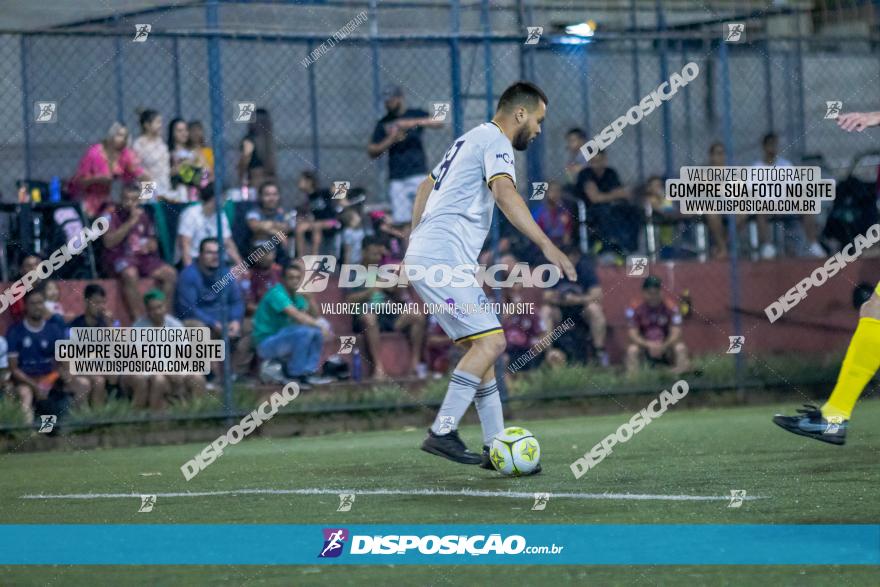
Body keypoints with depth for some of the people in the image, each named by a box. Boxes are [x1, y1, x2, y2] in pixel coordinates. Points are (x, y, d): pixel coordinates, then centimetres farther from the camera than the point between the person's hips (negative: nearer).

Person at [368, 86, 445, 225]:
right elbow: (372, 152, 7)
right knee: (400, 220, -2)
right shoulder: (383, 123, 10)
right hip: (396, 179, 2)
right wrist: (390, 139, -8)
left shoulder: (416, 114, 5)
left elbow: (439, 122, -13)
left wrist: (415, 122, -25)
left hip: (418, 174, -2)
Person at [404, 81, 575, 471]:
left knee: (484, 344, 10)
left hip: (424, 255, 10)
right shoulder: (495, 141, -7)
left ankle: (496, 448, 9)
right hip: (443, 259, -10)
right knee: (491, 341, -16)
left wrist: (414, 241, 37)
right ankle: (442, 433, -18)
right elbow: (505, 194, -25)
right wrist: (547, 246, -33)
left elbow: (426, 187, 35)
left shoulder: (471, 140, 24)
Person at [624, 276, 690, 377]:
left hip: (666, 347, 0)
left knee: (680, 348, -28)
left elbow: (676, 333, -10)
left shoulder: (671, 308, -4)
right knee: (632, 350, -29)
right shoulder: (635, 309, -5)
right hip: (645, 348, 0)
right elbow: (633, 334, -11)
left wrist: (664, 346, -29)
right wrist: (648, 345, -29)